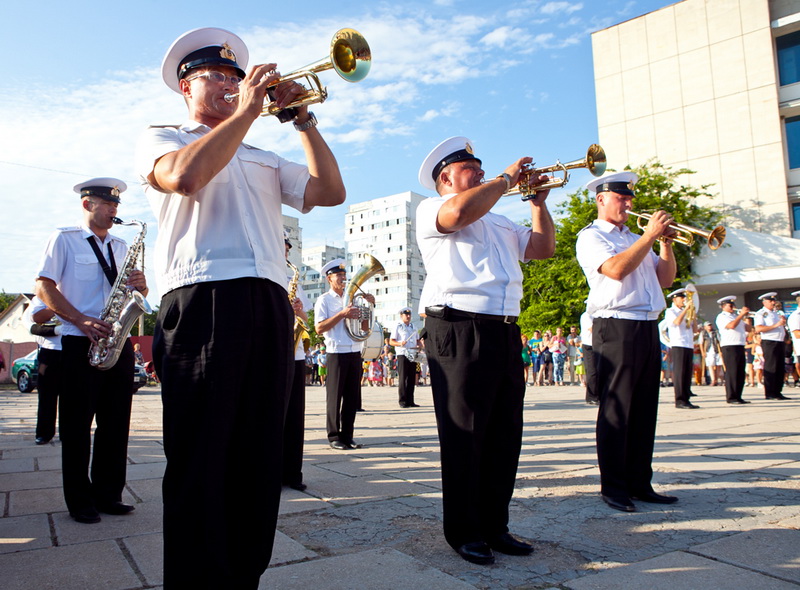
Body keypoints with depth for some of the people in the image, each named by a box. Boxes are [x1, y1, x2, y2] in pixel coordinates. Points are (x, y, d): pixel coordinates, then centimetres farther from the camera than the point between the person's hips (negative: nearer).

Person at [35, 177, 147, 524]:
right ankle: (79, 502, 10)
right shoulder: (64, 240, 4)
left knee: (116, 423, 5)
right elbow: (43, 287, -5)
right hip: (80, 343, -5)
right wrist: (82, 321, -17)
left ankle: (108, 495, 15)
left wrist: (140, 285, -5)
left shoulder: (121, 247, 19)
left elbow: (135, 295, 19)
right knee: (77, 424, 1)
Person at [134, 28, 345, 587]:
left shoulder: (264, 160, 30)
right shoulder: (160, 139, 17)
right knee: (200, 461, -4)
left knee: (259, 459, 6)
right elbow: (185, 176, -8)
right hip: (201, 303, -4)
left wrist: (302, 117, 13)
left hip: (270, 306, 5)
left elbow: (330, 192, 15)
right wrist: (248, 109, -3)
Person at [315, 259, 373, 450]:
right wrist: (342, 315, -18)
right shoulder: (324, 300, 0)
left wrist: (370, 305, 3)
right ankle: (334, 436, 8)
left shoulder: (352, 298, 17)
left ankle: (347, 435, 15)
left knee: (352, 396, 6)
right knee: (335, 396, 0)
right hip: (337, 353, -5)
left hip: (355, 352, 5)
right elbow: (319, 328, -11)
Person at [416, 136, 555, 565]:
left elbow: (543, 248, 27)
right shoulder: (431, 209, 6)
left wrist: (538, 201, 20)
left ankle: (494, 526, 20)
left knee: (504, 435, 9)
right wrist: (506, 178, -5)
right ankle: (463, 532, 8)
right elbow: (460, 211, -18)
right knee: (464, 436, -3)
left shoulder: (498, 223, 30)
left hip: (504, 332, 8)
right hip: (459, 332, -8)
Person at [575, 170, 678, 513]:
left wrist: (666, 243, 8)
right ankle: (613, 488, 1)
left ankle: (640, 483, 16)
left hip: (648, 329, 8)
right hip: (616, 327, -8)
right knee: (616, 411, -6)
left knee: (644, 411, 8)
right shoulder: (590, 236, 1)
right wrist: (651, 235, -10)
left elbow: (665, 279, 22)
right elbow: (616, 268, -17)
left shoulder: (634, 239, 26)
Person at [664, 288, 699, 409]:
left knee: (687, 373, 5)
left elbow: (695, 329, 17)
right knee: (679, 373, -9)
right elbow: (677, 322, -18)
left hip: (689, 346, 7)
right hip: (678, 345, -7)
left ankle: (686, 399, 9)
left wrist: (693, 316, 5)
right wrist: (686, 309, -10)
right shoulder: (670, 311, 2)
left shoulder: (685, 313, 23)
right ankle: (679, 401, -8)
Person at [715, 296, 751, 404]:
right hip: (729, 347, -8)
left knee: (740, 373, 7)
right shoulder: (722, 317, -2)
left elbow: (747, 328, 24)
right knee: (731, 372, -9)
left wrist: (746, 317, 10)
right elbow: (731, 325, -19)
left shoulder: (735, 316, 25)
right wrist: (741, 315, -12)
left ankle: (738, 396, 13)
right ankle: (731, 397, -6)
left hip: (740, 347, 8)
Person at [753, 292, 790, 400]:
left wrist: (783, 321, 9)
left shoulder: (776, 313, 23)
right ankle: (769, 393, -5)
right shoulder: (760, 314, -3)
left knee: (781, 369, 8)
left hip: (779, 342, 8)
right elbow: (758, 328, -17)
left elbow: (782, 328, 31)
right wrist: (776, 325, -20)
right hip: (769, 342, -8)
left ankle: (777, 392, 15)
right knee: (770, 368, -8)